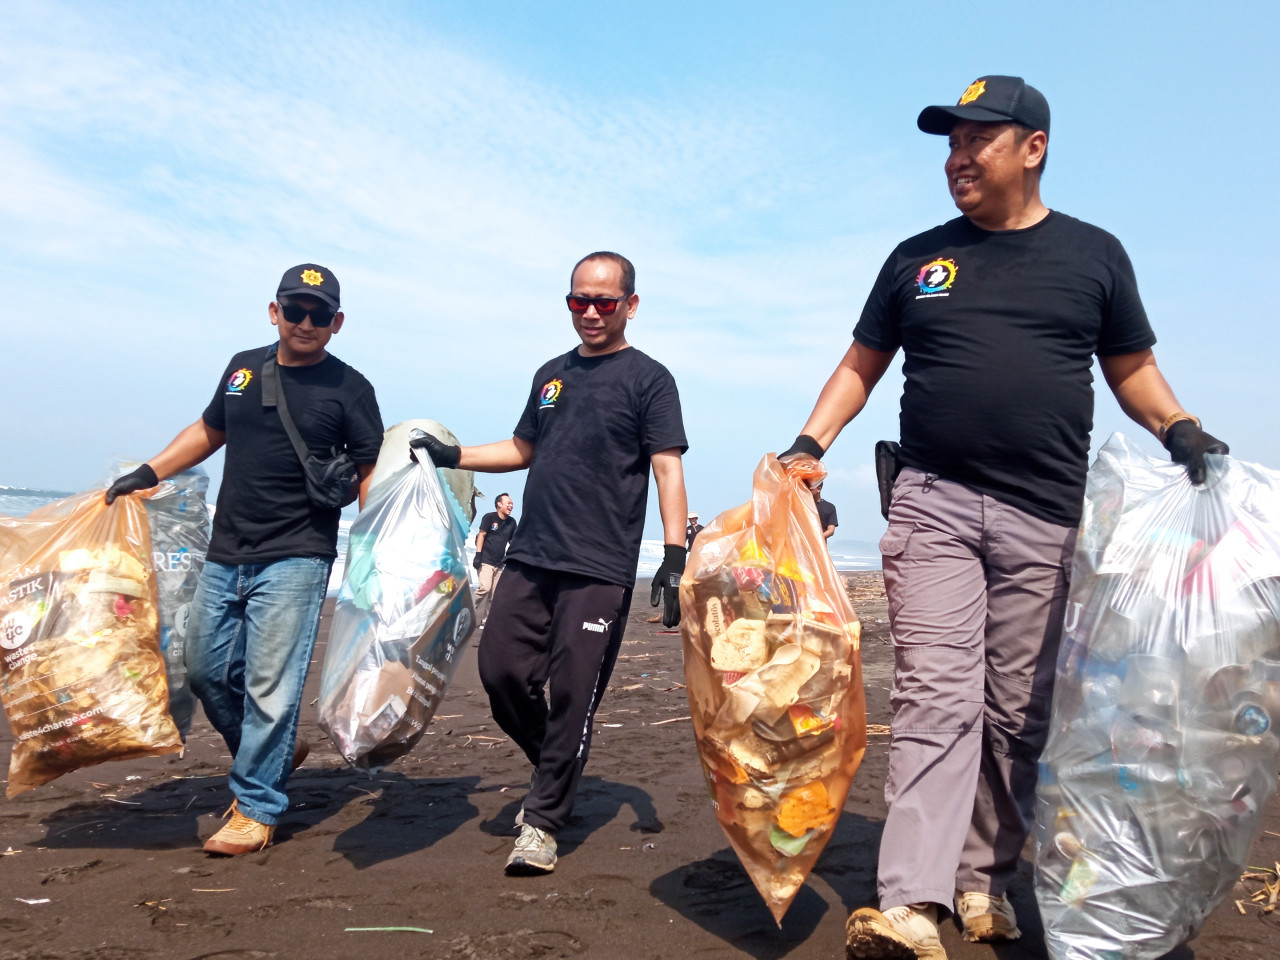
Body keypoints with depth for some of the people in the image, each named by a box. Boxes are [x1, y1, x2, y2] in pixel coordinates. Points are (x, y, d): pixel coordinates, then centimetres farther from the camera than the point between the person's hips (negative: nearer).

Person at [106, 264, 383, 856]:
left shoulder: (348, 389, -4)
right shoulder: (243, 368, 12)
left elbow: (372, 474, -6)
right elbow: (209, 430, 26)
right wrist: (148, 473, 19)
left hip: (295, 560, -6)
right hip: (225, 555, 6)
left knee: (270, 685, -6)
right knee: (207, 671, 13)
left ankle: (256, 810, 7)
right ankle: (275, 754, 34)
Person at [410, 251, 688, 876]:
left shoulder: (648, 378, 0)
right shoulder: (551, 374, 18)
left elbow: (667, 469, -7)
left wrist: (674, 556, -16)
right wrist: (454, 457, 17)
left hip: (599, 572, -6)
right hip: (529, 560, 6)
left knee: (572, 696, -3)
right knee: (500, 671, 4)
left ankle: (542, 820, 12)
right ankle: (555, 772, 29)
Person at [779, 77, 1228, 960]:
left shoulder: (1093, 254, 11)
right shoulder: (917, 258, 13)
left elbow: (1131, 368, 15)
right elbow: (861, 365, 15)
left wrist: (1178, 427, -4)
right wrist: (810, 443, 1)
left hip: (1044, 517, 1)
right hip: (934, 504, 0)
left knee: (1018, 711, 5)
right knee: (936, 697, -10)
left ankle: (985, 880, 19)